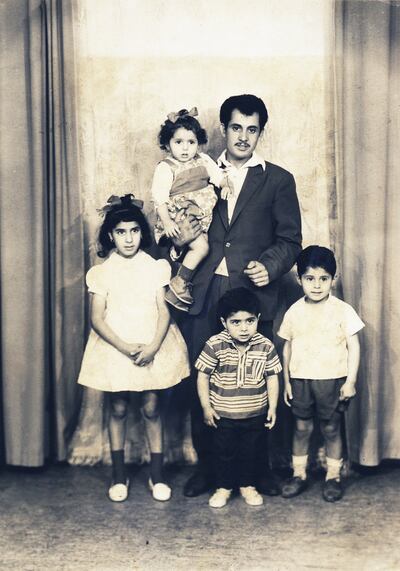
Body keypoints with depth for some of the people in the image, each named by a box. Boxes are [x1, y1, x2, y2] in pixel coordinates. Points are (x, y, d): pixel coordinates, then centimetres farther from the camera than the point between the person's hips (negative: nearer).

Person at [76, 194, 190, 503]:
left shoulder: (155, 267, 0)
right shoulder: (102, 272, -1)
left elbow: (164, 311, -2)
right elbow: (97, 318, -4)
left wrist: (153, 347, -16)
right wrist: (125, 347, -16)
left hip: (153, 348, 0)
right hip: (115, 349, 0)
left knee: (152, 408, 5)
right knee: (118, 409, 9)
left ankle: (157, 474, 19)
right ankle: (119, 475, 23)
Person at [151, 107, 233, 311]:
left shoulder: (203, 160, 8)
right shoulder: (165, 168, -11)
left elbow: (218, 174, 11)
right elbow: (159, 198, -16)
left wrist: (225, 185, -12)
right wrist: (166, 222, -24)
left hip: (202, 216, 7)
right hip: (179, 218, -7)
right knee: (201, 246, -21)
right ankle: (179, 284, -8)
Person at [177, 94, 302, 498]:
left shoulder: (278, 180, 8)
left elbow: (290, 240, 6)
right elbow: (189, 231, 14)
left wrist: (269, 267, -13)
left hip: (253, 294, -1)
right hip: (203, 295, 2)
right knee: (200, 384, 4)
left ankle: (259, 468, 20)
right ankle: (206, 465, 20)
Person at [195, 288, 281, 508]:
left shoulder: (265, 346, -11)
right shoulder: (215, 345, -16)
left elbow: (272, 377, 0)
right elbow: (203, 376, -8)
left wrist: (272, 407, 0)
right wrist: (206, 407, -7)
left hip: (255, 414, 1)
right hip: (223, 414, -1)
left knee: (250, 452, 18)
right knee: (224, 452, 14)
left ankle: (247, 485, 37)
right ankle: (223, 487, 34)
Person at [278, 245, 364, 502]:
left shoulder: (343, 310, -6)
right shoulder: (294, 312, 2)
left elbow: (354, 347, -4)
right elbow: (287, 347, 9)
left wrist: (351, 381, -9)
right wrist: (286, 381, 9)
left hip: (332, 380, -2)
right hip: (300, 380, 2)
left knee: (331, 429, 7)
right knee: (302, 427, 10)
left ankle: (333, 476, 23)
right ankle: (299, 474, 24)